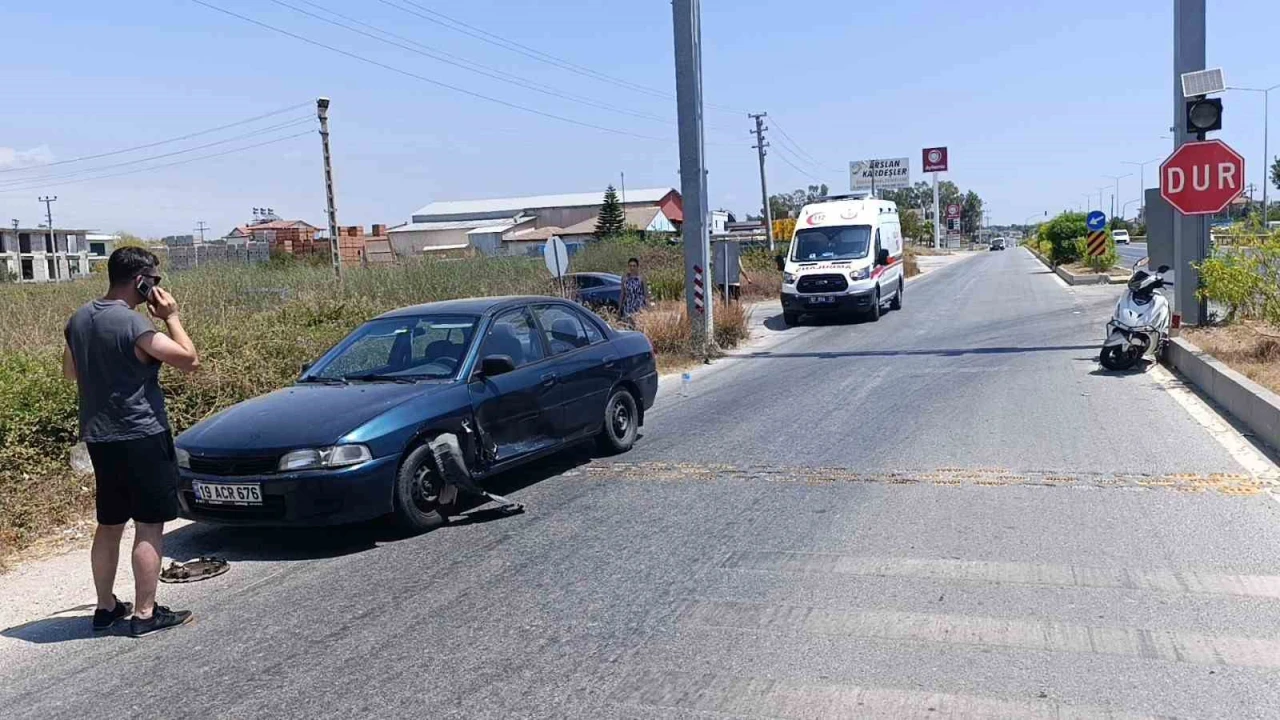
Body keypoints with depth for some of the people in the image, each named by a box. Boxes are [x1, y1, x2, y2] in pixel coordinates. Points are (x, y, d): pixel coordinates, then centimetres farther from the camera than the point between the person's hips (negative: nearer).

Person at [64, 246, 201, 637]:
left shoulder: (79, 319, 7)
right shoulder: (133, 323, -19)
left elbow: (70, 371, 21)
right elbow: (190, 359, -19)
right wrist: (171, 317, -9)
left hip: (98, 437, 8)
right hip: (141, 437, -8)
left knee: (109, 524, 16)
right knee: (149, 525, -1)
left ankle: (106, 607, 25)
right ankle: (145, 613, 3)